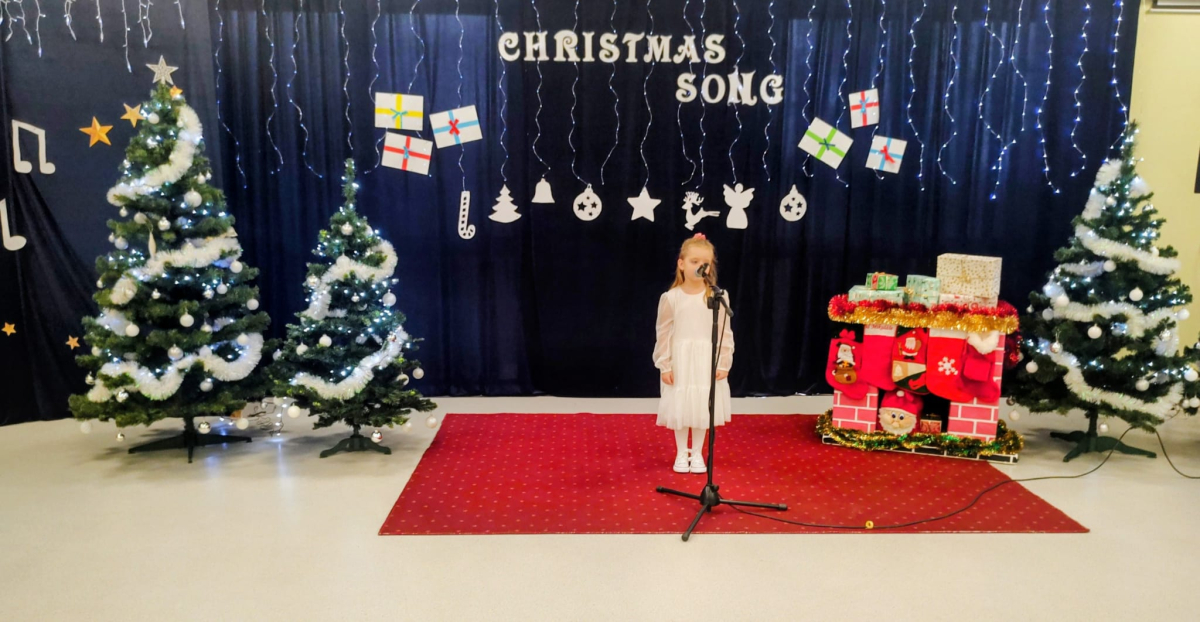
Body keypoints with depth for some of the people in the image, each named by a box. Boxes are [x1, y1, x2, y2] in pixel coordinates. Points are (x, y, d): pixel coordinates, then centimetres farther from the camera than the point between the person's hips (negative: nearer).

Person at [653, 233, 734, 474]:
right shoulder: (670, 298, -7)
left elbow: (725, 333, -2)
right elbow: (664, 334, -3)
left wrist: (723, 363, -2)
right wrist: (664, 366, -4)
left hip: (707, 362, 0)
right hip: (680, 361, 0)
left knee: (702, 406, 10)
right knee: (679, 407, 9)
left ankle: (697, 453, 28)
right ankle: (681, 453, 28)